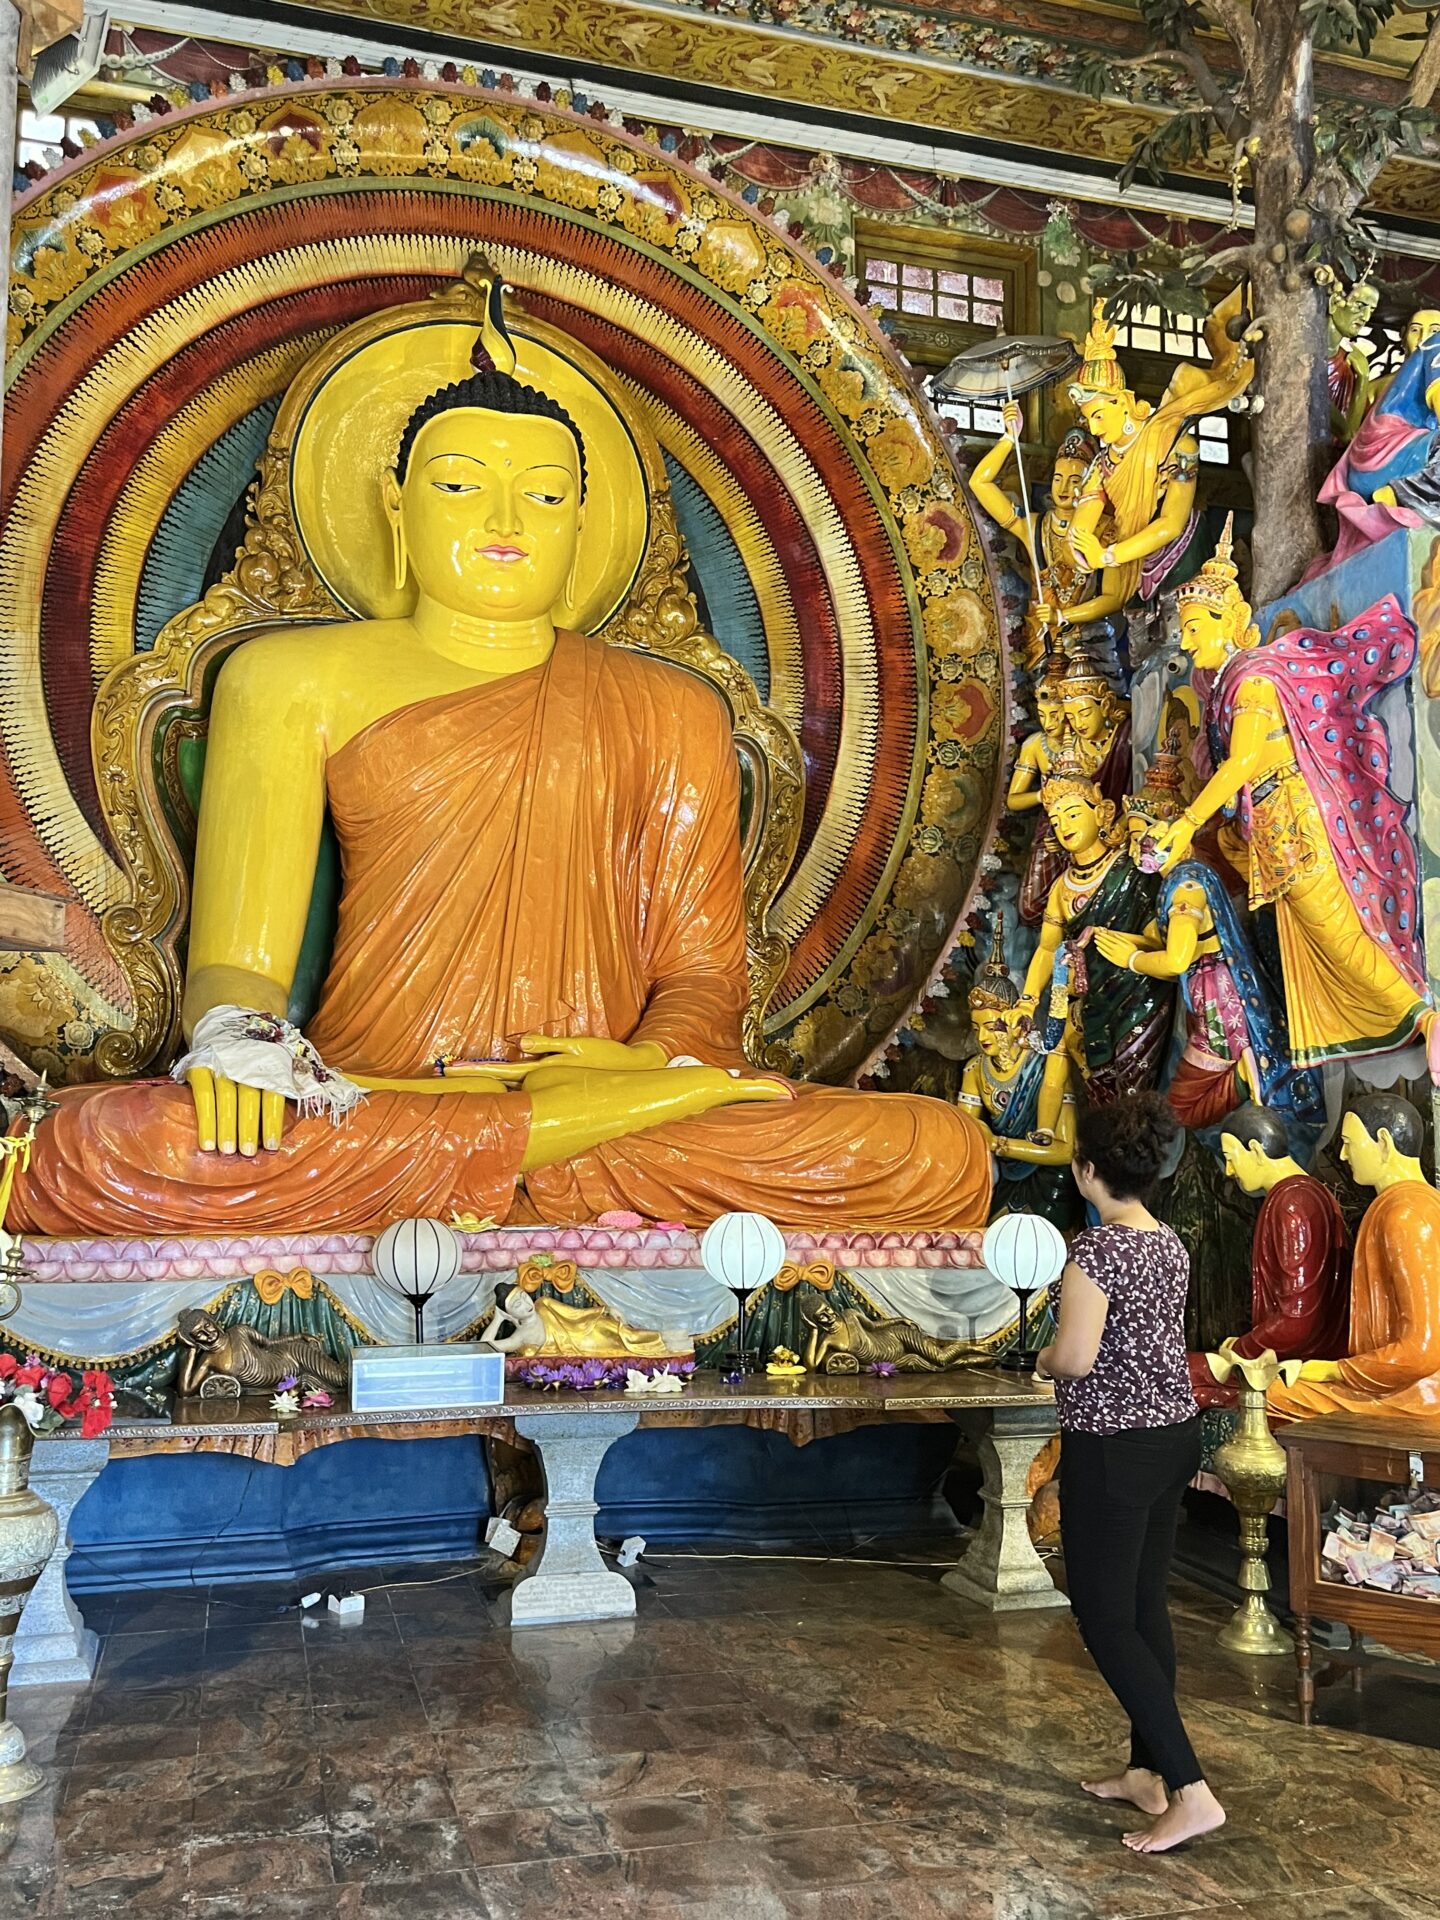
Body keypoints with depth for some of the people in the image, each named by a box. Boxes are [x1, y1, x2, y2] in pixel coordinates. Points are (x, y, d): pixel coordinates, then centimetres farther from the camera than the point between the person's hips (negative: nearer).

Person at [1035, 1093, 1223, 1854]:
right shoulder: (1171, 1244, 6)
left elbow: (1076, 1358, -24)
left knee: (1105, 1619, 1)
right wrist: (1068, 1354, 16)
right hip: (1174, 1433, 9)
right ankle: (1148, 1772, 27)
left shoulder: (1095, 1249, -21)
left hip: (1113, 1449, -9)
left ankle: (1191, 1792, -2)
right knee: (1146, 1606, 17)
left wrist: (1044, 1360, -4)